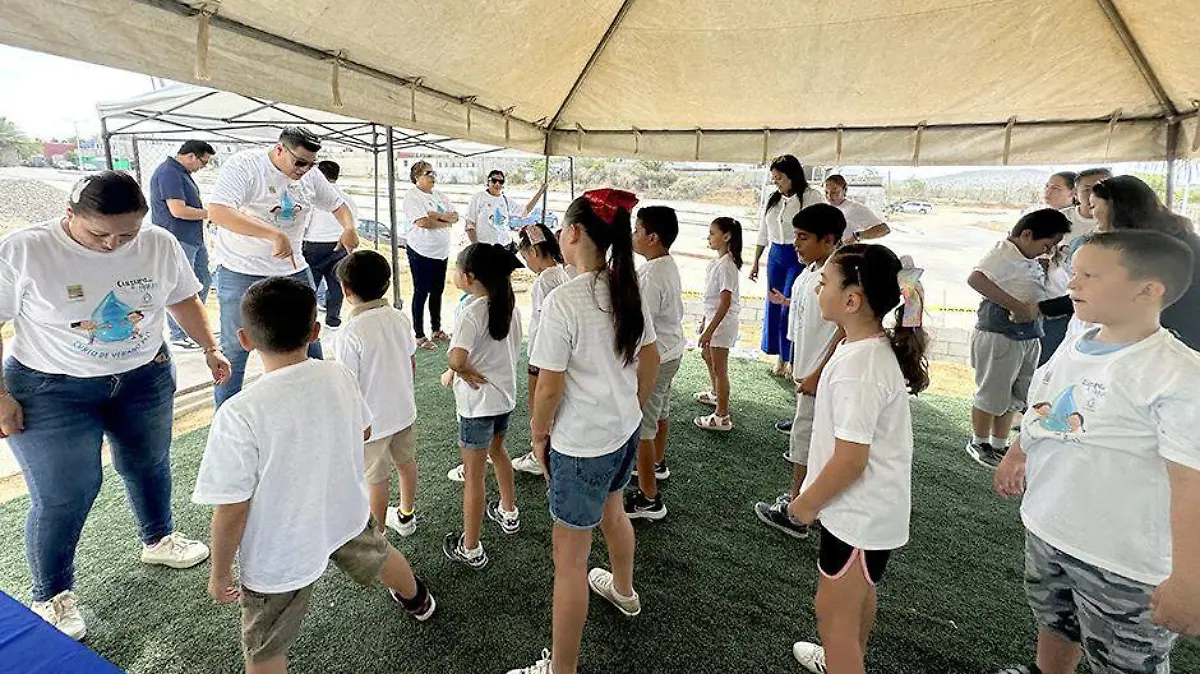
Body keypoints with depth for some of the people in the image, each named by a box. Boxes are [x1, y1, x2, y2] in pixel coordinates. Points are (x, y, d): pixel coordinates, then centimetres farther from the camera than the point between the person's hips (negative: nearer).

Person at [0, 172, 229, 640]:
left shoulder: (160, 245, -9)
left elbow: (184, 299, 6)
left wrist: (210, 348, 5)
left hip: (145, 379, 4)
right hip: (51, 391, -3)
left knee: (149, 464, 20)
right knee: (61, 495, 1)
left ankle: (158, 540, 46)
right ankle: (50, 596, 25)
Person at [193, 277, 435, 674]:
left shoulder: (239, 415, -29)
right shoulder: (339, 377, -15)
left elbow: (231, 509, -22)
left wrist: (219, 573, -5)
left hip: (281, 553, -5)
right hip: (346, 514, 5)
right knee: (376, 555, 34)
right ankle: (417, 600, 64)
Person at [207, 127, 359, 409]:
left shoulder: (311, 174, 3)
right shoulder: (243, 165, -15)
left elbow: (337, 204, 18)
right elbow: (217, 211, -29)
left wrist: (349, 228, -6)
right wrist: (274, 234, -38)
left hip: (293, 269, 6)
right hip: (242, 272, -5)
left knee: (309, 342, 12)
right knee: (235, 349, 3)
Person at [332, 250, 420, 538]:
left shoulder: (350, 335, -26)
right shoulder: (400, 318, -8)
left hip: (373, 420, -6)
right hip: (405, 410, 6)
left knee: (376, 480, 13)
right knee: (406, 463, 24)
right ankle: (406, 516, 46)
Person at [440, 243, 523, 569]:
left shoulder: (470, 311, -22)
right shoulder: (509, 304, 1)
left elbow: (457, 359, -36)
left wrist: (459, 372, -15)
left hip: (478, 401, -8)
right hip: (506, 393, 8)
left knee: (474, 473, 4)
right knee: (497, 450, 29)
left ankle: (470, 549, 17)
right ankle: (508, 513, 47)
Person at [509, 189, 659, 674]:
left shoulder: (563, 301, -24)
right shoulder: (626, 289, -2)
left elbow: (550, 387, -20)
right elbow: (650, 361, 7)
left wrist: (538, 434, -3)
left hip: (582, 444, -8)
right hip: (625, 431, 8)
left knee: (569, 559, 7)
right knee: (611, 511, 33)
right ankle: (623, 590, 60)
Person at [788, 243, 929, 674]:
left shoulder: (858, 368, -31)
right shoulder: (879, 346, 0)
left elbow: (849, 460, -27)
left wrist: (807, 503, -12)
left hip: (860, 515, -10)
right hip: (872, 507, 10)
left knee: (833, 610, 8)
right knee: (858, 593, 29)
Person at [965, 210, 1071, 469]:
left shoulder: (1029, 260, 13)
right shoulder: (1003, 253, -15)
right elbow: (976, 278, -34)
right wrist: (1016, 306, -32)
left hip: (1028, 338, 9)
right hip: (999, 337, -9)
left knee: (1012, 398, 17)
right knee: (991, 395, 5)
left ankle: (999, 445, 30)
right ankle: (979, 443, 22)